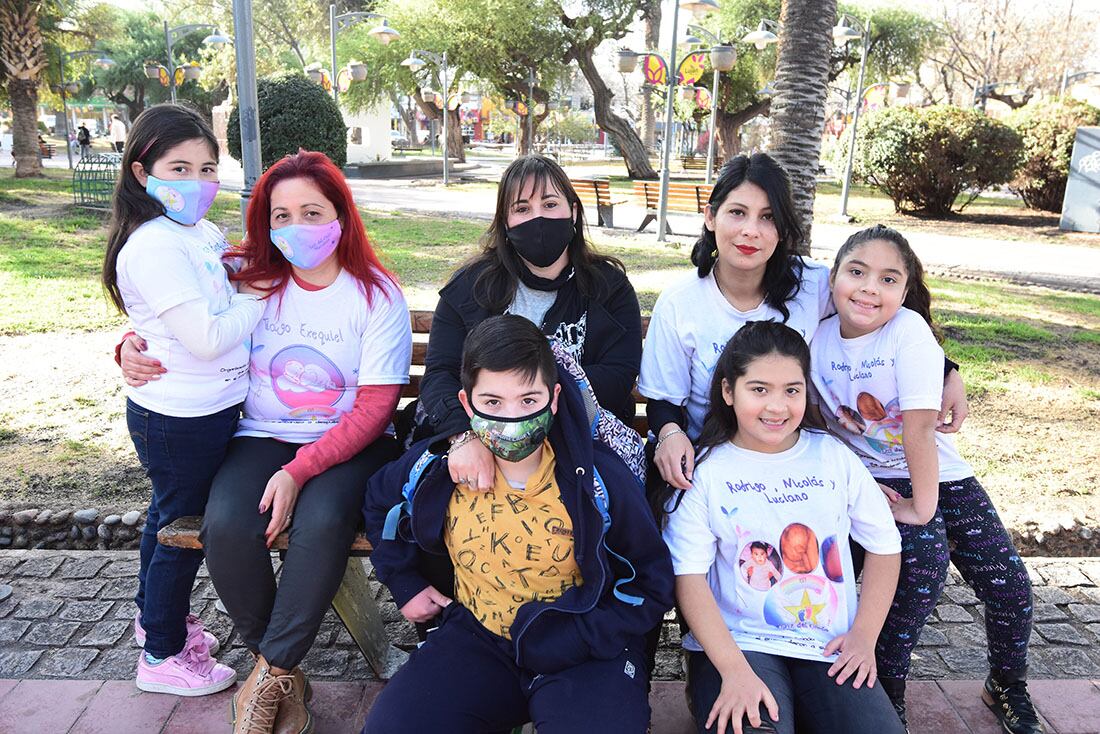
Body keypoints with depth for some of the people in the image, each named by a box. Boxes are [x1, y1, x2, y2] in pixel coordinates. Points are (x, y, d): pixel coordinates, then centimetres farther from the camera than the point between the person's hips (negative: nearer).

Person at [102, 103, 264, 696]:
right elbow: (206, 338, -27)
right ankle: (163, 656, 28)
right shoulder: (155, 247, -23)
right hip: (180, 418, -9)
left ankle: (155, 616, 50)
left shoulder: (204, 234, 5)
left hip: (208, 407, 9)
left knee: (169, 515, 26)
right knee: (183, 528, 7)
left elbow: (225, 301, 22)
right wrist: (260, 298, -15)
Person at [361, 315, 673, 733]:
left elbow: (652, 585, -6)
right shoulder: (437, 467, -7)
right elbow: (379, 502, 17)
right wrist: (405, 585, 11)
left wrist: (570, 639, -17)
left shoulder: (601, 479, -16)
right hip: (477, 637, 3)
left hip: (581, 653, -2)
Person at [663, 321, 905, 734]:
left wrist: (864, 635, 1)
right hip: (735, 643, -4)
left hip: (830, 651, 4)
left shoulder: (834, 456, 6)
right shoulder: (705, 470, -3)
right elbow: (689, 577, -8)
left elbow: (884, 546, 12)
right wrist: (735, 670, -18)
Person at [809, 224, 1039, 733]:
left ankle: (1008, 690, 30)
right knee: (925, 557, -26)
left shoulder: (908, 330, -21)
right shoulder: (818, 337, -10)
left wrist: (923, 505, -22)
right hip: (868, 479, 0)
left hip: (937, 474, 0)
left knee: (1010, 588, -4)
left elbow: (920, 426, -24)